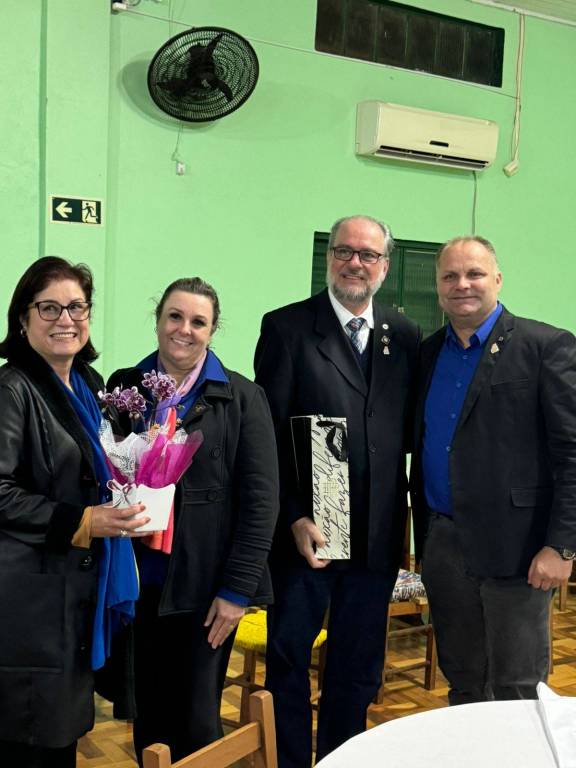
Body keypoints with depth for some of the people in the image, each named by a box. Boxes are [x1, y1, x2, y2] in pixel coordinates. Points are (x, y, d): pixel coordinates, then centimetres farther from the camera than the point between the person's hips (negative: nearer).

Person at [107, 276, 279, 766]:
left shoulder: (241, 398, -2)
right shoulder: (124, 387, 6)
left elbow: (260, 499, -5)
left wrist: (237, 588, -9)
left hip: (204, 586, -2)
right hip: (138, 581, 3)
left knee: (197, 722, 6)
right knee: (148, 717, 12)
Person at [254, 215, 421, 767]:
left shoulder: (405, 337, 7)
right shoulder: (287, 327, -4)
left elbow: (411, 429, 9)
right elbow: (269, 435, -7)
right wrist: (294, 517, -13)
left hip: (378, 534, 4)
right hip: (308, 529, -3)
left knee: (359, 668, 15)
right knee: (288, 659, 9)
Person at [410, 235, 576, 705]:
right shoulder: (429, 353, 11)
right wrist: (422, 534, 8)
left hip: (513, 546, -5)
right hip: (442, 541, 5)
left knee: (518, 693, 5)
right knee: (463, 685, 17)